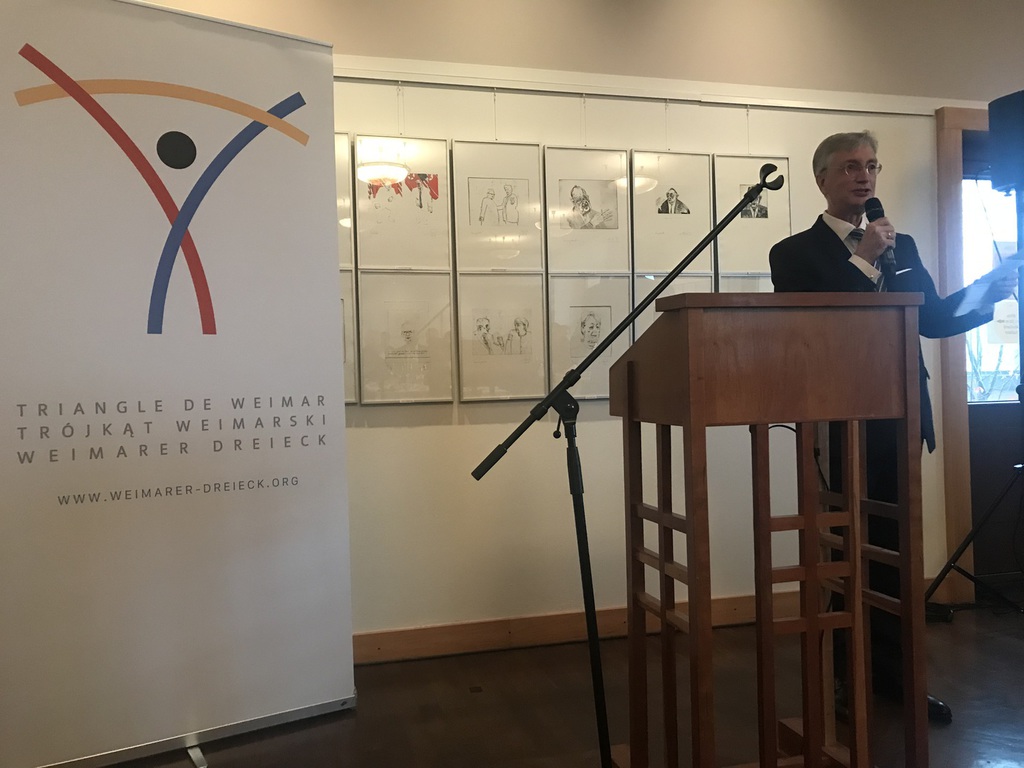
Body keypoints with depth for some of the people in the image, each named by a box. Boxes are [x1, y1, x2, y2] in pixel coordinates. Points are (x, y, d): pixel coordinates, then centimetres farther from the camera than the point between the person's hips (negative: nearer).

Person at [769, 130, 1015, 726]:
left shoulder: (902, 246, 16)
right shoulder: (795, 253, 0)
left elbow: (934, 319, 13)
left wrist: (987, 294, -3)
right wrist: (863, 261, -15)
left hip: (898, 420, 5)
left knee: (895, 548, 10)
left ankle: (894, 673, 22)